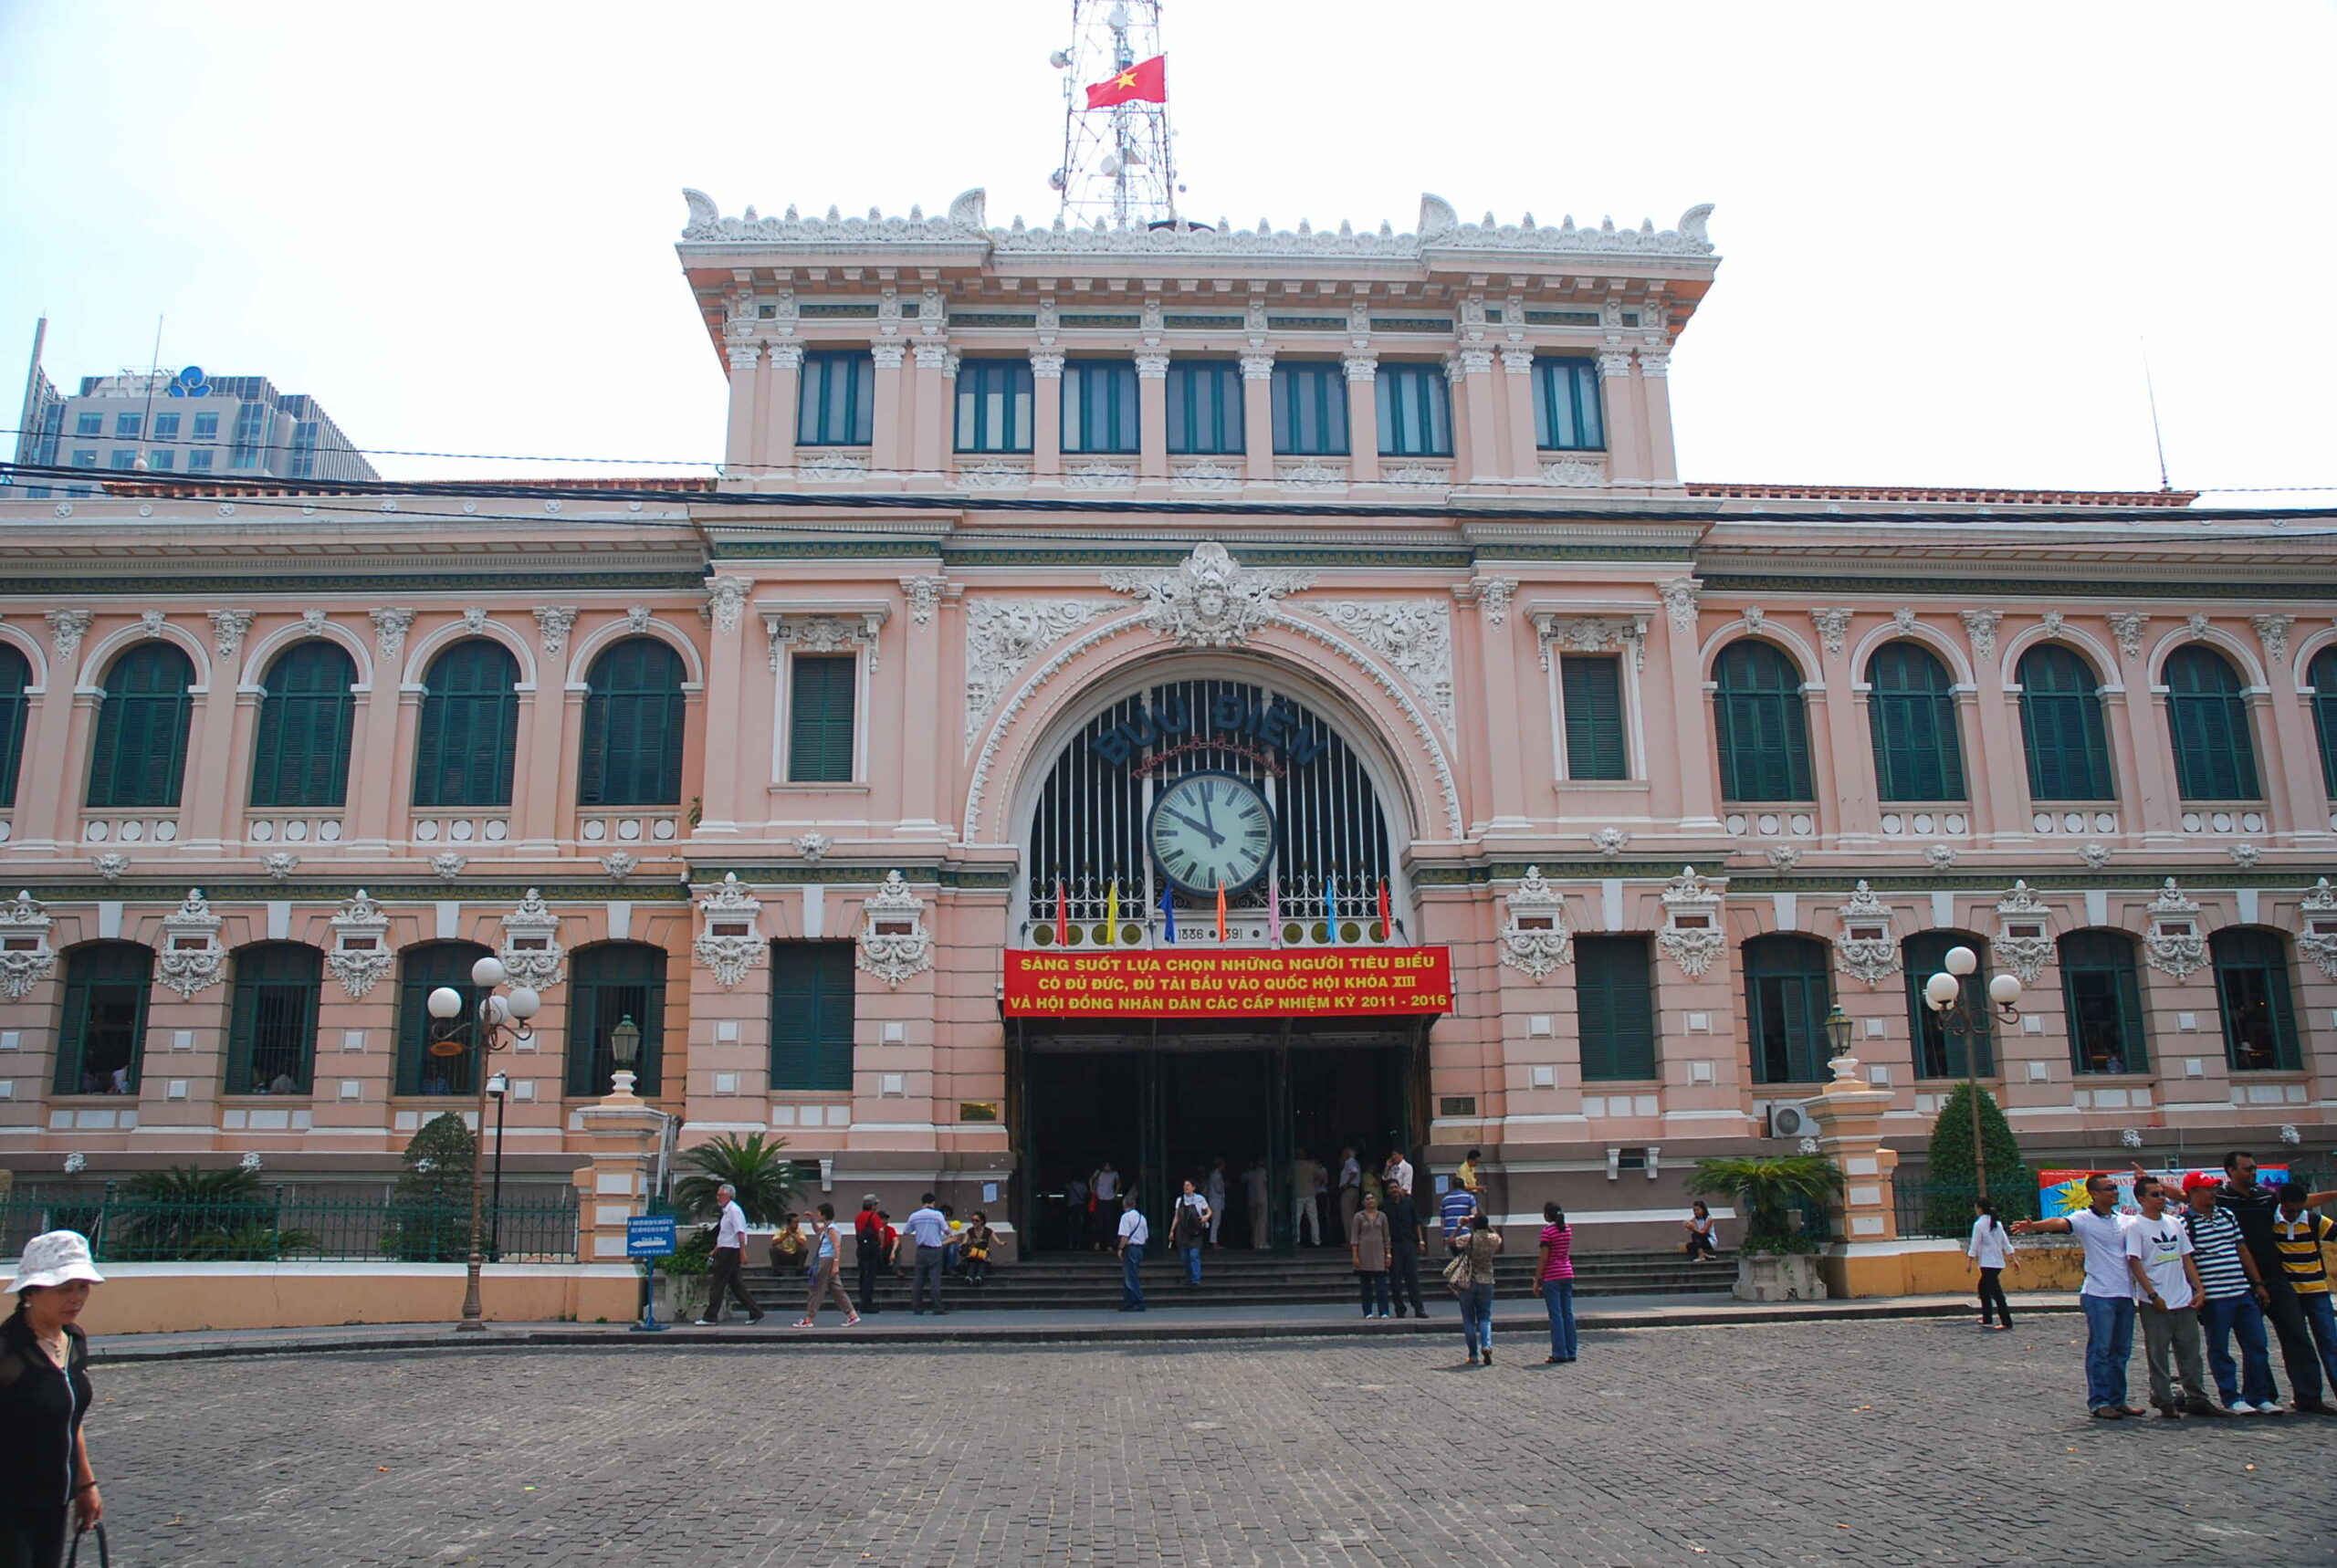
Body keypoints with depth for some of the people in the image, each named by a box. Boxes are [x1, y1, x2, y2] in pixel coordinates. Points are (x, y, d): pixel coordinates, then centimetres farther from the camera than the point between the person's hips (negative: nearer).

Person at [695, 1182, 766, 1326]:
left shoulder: (734, 1210, -14)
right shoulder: (727, 1211, 15)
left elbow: (740, 1232, -20)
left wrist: (742, 1252, -24)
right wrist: (715, 1250, 26)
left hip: (730, 1251, -10)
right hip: (726, 1251, 10)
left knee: (717, 1284, -3)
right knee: (735, 1284, 12)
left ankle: (710, 1318, 3)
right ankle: (755, 1313, 14)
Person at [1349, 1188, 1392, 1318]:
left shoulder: (1382, 1216, 9)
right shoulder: (1359, 1217, 3)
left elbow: (1386, 1237, 11)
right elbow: (1354, 1237, 0)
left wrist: (1388, 1255, 5)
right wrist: (1354, 1255, -7)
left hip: (1379, 1254, 1)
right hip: (1364, 1253, -1)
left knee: (1381, 1284, -5)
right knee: (1366, 1285, 2)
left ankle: (1383, 1312, -2)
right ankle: (1368, 1312, 8)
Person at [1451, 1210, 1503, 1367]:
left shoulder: (1468, 1239, -14)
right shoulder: (1494, 1239, -4)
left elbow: (1451, 1242, 1)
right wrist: (1485, 1223, 21)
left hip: (1467, 1283, -2)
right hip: (1486, 1282, 2)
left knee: (1469, 1320, 8)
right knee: (1485, 1318, 11)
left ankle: (1474, 1355, 8)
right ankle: (1486, 1345, -15)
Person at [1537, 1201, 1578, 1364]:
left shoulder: (1547, 1231, -13)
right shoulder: (1568, 1229, 7)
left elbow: (1543, 1258, -14)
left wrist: (1537, 1279, -8)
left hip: (1551, 1277, -7)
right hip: (1567, 1273, 7)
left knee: (1556, 1315, -3)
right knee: (1568, 1314, 10)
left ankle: (1559, 1354, -2)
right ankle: (1571, 1352, 12)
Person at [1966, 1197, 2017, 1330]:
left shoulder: (1979, 1224, -11)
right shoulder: (1997, 1223, 11)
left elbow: (1975, 1244, -12)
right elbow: (2006, 1242, 13)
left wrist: (1970, 1262, -6)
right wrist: (2013, 1259, 17)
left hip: (1988, 1263, -8)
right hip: (1998, 1262, 8)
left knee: (1996, 1292, -8)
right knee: (1983, 1288, 20)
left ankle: (2006, 1322, -11)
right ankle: (1986, 1319, 23)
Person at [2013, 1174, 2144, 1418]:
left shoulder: (2126, 1220, 12)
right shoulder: (2085, 1219, -8)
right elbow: (2060, 1224, -27)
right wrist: (2033, 1226, -45)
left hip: (2125, 1294, 6)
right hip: (2099, 1295, -6)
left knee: (2121, 1352, 12)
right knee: (2100, 1350, -4)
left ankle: (2117, 1400, 21)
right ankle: (2099, 1402, 1)